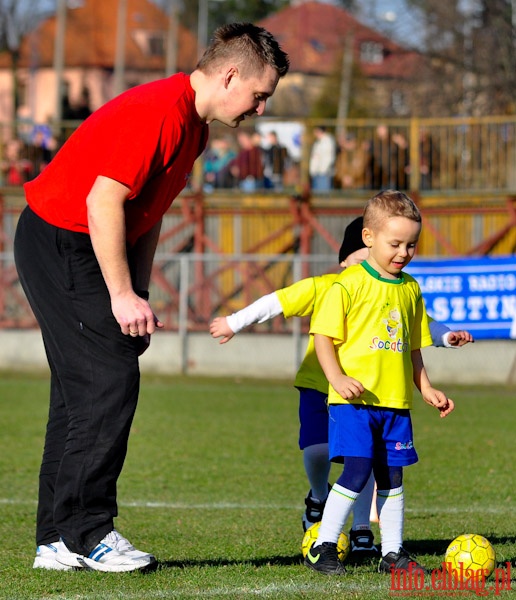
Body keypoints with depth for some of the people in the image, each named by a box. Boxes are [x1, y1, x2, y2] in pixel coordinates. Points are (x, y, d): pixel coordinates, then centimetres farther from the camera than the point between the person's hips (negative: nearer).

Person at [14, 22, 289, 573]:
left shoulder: (191, 126, 10)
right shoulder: (159, 112, -22)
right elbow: (104, 200, -26)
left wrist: (139, 294, 8)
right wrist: (122, 296, -22)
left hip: (85, 250, 10)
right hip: (60, 242, -10)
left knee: (82, 389, 9)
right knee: (109, 378, -13)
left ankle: (57, 541, 11)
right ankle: (86, 533, -9)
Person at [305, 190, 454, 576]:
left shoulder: (410, 290, 13)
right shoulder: (350, 284, -7)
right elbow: (324, 336, -8)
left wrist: (426, 388, 15)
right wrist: (337, 378, -20)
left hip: (395, 401, 6)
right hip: (353, 399, -6)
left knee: (392, 477, 9)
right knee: (357, 471, -14)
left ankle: (393, 552, 17)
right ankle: (323, 548, -4)